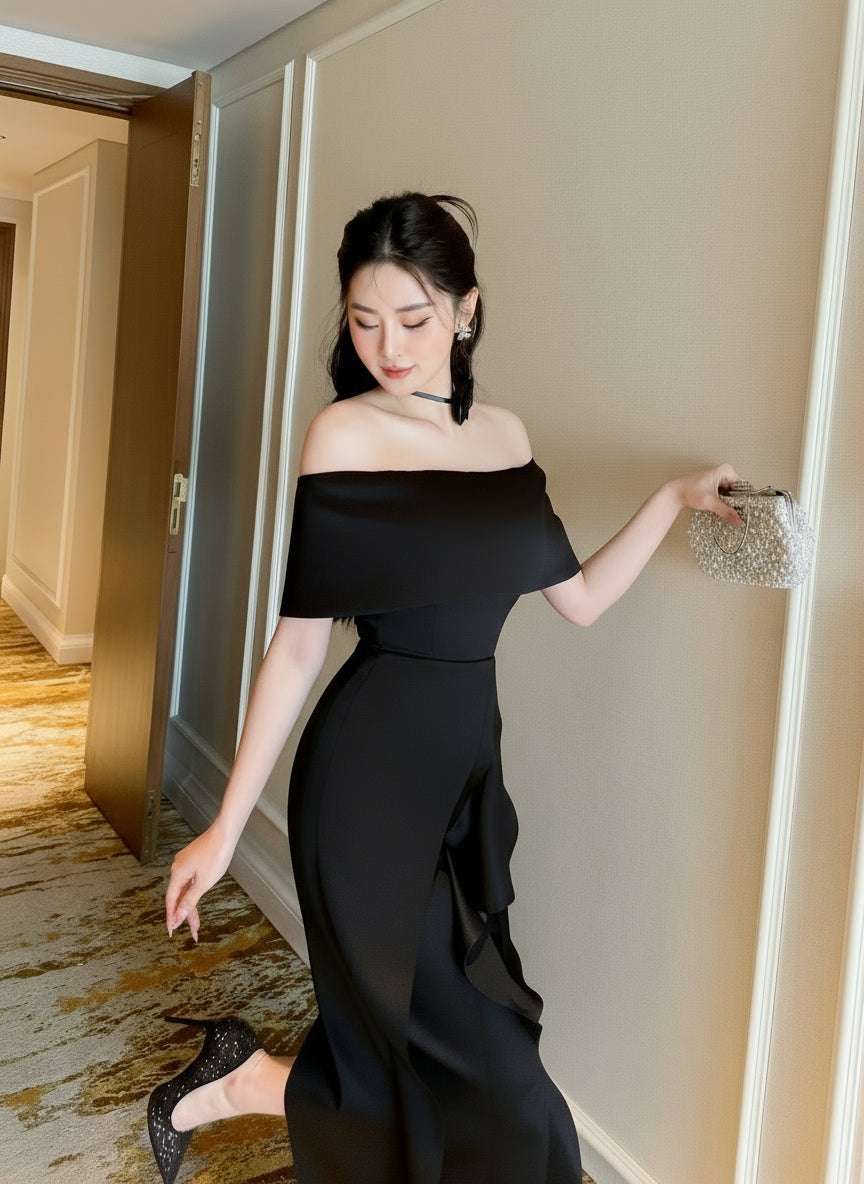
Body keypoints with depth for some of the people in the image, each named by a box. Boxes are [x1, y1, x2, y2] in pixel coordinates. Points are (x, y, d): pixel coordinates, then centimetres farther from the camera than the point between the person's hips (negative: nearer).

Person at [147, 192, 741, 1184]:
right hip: (370, 772, -6)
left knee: (412, 1064, 11)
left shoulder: (503, 435, 8)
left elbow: (579, 597, 15)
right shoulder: (345, 434, -9)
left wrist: (673, 497, 9)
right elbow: (298, 646, -9)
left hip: (470, 766, 6)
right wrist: (226, 825, -10)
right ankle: (245, 1081, 17)